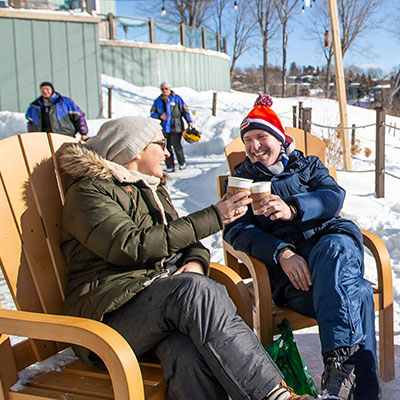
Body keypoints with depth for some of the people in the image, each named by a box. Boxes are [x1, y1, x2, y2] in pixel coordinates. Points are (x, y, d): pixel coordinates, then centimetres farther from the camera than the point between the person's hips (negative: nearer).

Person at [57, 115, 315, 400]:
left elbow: (185, 239, 23)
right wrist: (212, 218, -12)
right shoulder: (88, 191, 1)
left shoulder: (153, 189, 27)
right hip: (114, 313, -5)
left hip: (169, 296, 6)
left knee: (191, 353, -32)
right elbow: (133, 246, -14)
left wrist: (196, 261, -4)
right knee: (194, 289, -36)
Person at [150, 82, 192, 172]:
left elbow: (185, 110, 7)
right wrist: (160, 116, -6)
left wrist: (189, 121, -2)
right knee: (166, 148, 1)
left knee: (176, 146, -7)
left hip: (176, 127, -3)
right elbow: (152, 113, 14)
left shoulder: (177, 98, 5)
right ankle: (170, 166, 8)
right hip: (164, 128, 3)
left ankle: (182, 163, 15)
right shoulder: (158, 101, 12)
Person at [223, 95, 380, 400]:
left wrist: (293, 208, -21)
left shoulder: (309, 165, 26)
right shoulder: (241, 181, 22)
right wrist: (282, 253, -18)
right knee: (358, 294, -32)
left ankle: (338, 355, -46)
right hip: (287, 268, -2)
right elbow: (237, 231, 2)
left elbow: (334, 195, 3)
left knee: (334, 248, -39)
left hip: (331, 238, 2)